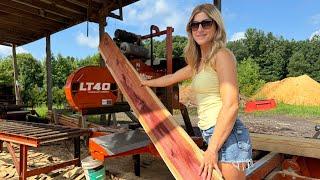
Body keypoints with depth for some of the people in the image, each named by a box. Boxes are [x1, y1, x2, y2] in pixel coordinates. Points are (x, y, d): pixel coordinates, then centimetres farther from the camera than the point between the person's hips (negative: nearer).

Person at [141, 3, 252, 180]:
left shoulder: (221, 55, -10)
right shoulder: (197, 62, 15)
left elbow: (231, 105, -18)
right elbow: (171, 78, 31)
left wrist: (212, 149, -20)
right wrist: (147, 82, 44)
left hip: (226, 136, -8)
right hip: (211, 135, 8)